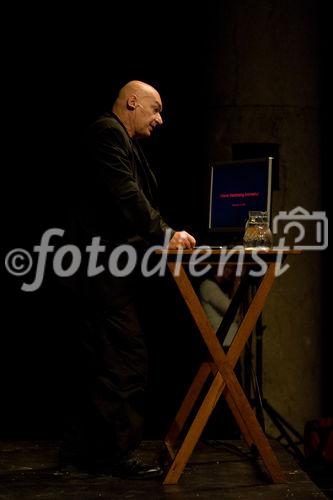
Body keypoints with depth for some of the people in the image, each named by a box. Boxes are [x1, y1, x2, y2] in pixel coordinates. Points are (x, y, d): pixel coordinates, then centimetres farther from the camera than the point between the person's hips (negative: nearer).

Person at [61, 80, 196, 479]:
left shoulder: (125, 142, 23)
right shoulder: (108, 132, -9)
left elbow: (132, 201, 19)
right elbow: (125, 195, -20)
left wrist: (164, 235, 7)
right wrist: (164, 235, -15)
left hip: (105, 268, 11)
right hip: (105, 268, -11)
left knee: (99, 363, 14)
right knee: (126, 361, -8)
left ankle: (83, 446, 23)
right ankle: (119, 453, 0)